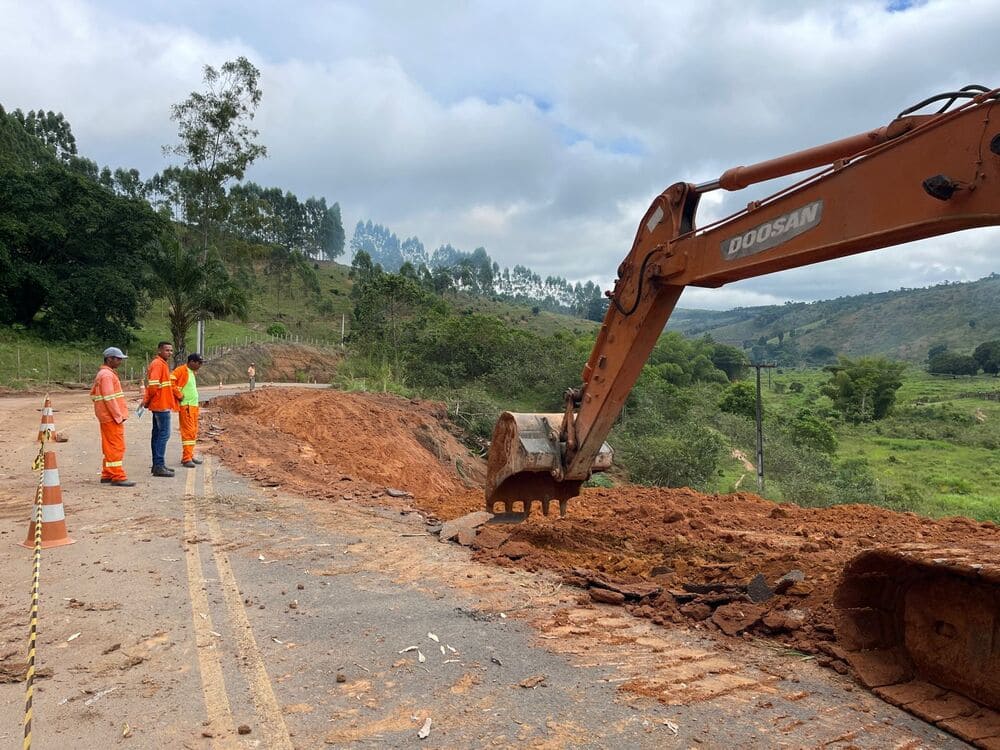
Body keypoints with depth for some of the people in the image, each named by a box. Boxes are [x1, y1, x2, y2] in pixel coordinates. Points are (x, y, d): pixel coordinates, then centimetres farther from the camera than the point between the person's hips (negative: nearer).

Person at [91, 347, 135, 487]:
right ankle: (118, 477, -6)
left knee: (110, 447, 15)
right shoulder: (107, 375, -15)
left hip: (108, 418, 10)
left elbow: (93, 394, 24)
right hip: (112, 418, -10)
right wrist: (118, 416, -18)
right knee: (116, 447, -8)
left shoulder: (104, 374, 18)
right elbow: (109, 398, -21)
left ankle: (107, 474, 22)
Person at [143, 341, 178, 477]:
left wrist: (147, 400, 16)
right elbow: (153, 384, -24)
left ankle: (157, 464, 20)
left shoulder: (163, 364, 17)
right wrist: (148, 400, -11)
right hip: (161, 405, -10)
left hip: (159, 405, 10)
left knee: (157, 434, 13)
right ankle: (159, 466, -8)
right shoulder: (158, 364, -15)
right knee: (164, 434, -9)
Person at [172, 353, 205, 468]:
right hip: (186, 406, -9)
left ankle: (190, 455, 20)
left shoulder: (192, 372, 17)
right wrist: (179, 395, -18)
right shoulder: (181, 370, -11)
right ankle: (186, 459, -8)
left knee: (194, 431, 12)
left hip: (194, 405, 9)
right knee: (188, 431, -10)